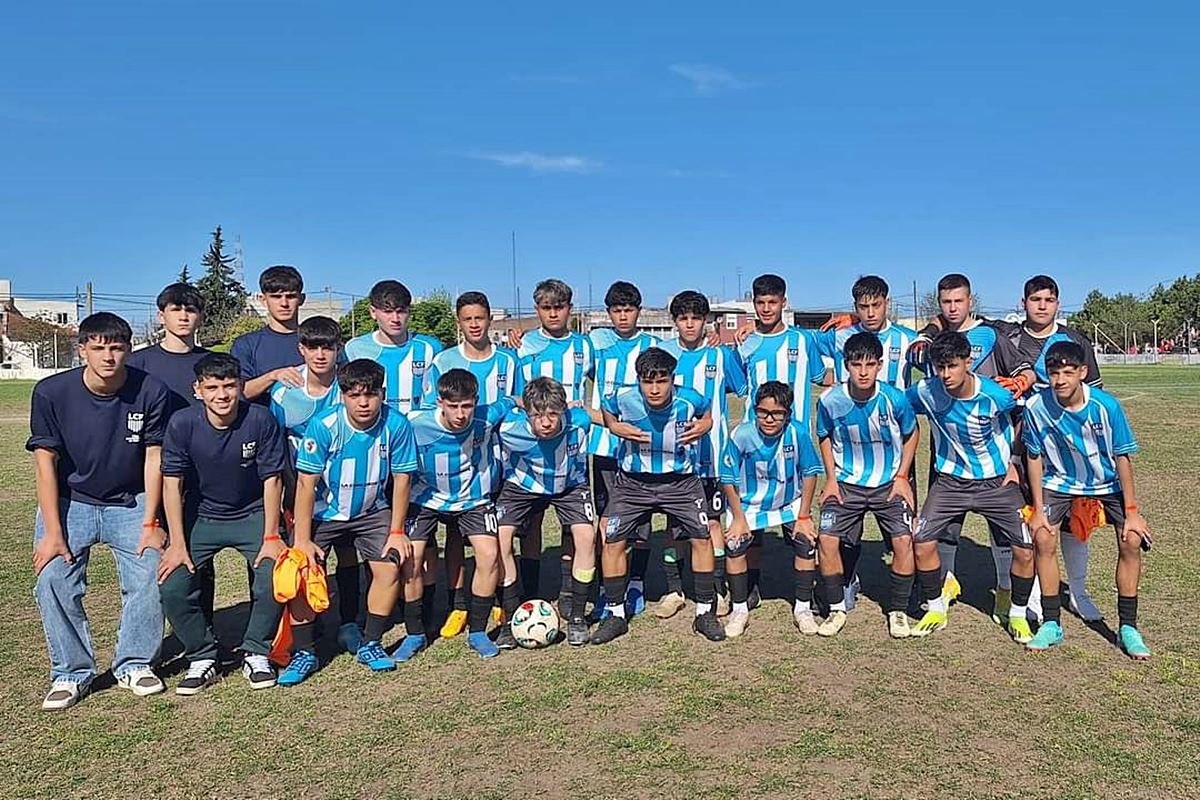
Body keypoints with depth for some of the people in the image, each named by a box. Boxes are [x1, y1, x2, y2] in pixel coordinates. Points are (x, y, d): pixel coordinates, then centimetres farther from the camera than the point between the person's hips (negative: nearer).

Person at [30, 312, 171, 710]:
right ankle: (71, 673, 6)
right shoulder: (51, 392, -16)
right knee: (53, 578, -14)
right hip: (68, 502, 0)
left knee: (150, 575, -12)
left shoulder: (152, 391, -16)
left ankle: (134, 664, 10)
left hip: (130, 503, 0)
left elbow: (153, 458, -10)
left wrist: (150, 523, -11)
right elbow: (45, 461, -12)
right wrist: (52, 531, -15)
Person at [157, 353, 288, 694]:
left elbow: (272, 479, -12)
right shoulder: (182, 424, -15)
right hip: (201, 516, 1)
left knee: (274, 580, -21)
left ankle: (256, 654, 5)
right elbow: (172, 483, -9)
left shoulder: (261, 420, -18)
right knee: (172, 586, -16)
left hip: (253, 514, -1)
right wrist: (178, 543, -13)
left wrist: (271, 537, -13)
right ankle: (202, 658, 9)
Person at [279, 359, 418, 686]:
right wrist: (302, 540, -20)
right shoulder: (323, 425, -24)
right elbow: (306, 482, -20)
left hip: (372, 511, 1)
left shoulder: (396, 425, -20)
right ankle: (304, 652, 4)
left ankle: (370, 644, 8)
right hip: (323, 511, -1)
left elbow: (401, 479, -10)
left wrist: (397, 531, -9)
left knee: (391, 567, -13)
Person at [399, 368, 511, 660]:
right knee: (411, 558, -13)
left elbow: (510, 402, -2)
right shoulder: (416, 424, -27)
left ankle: (477, 632, 3)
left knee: (489, 554, -16)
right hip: (426, 498, 0)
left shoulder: (487, 418, -24)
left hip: (473, 499, 1)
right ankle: (415, 634, 10)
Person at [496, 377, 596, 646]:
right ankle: (511, 618, -2)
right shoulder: (510, 428, -32)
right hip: (522, 485, 0)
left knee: (586, 535, -20)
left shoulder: (579, 422, -30)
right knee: (500, 537, -18)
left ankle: (576, 614, -1)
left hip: (570, 485, 0)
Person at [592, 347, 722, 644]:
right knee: (612, 540, -6)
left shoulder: (689, 400, -17)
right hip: (633, 482, 0)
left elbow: (707, 412, 7)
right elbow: (605, 409, 6)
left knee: (702, 538, -5)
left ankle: (705, 613, 14)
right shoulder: (623, 399, -18)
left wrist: (703, 427, -13)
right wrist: (615, 428, -13)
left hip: (680, 481, 0)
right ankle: (615, 614, 11)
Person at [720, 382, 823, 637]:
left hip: (790, 503, 1)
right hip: (749, 504, -1)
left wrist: (804, 516, -9)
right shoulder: (741, 435, -25)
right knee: (734, 545, -14)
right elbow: (728, 480, -13)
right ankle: (739, 609, 6)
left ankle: (802, 608, 9)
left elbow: (809, 474, -10)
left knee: (807, 542, -12)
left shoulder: (798, 432, -23)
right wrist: (738, 518, -11)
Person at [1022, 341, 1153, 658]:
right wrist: (1038, 509, -9)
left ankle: (1128, 627, 5)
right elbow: (1035, 457, -10)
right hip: (1060, 481, 0)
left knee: (1132, 542, -12)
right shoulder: (1036, 406, -23)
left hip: (1107, 483, 0)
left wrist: (1131, 511, -13)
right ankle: (1051, 624, 1)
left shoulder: (1106, 405, -26)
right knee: (1042, 539, -14)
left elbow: (1122, 457, -16)